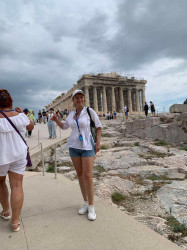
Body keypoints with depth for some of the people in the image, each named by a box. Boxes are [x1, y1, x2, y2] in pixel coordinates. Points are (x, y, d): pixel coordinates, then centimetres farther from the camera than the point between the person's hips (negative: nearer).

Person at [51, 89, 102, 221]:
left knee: (88, 176, -9)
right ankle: (85, 202, 24)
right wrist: (56, 120, 2)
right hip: (74, 146, 5)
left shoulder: (89, 111, -6)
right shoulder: (72, 114, 8)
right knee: (80, 174, 9)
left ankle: (91, 207, 7)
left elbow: (99, 126, -2)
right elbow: (64, 126, 21)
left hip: (87, 147, -5)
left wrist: (98, 142, -10)